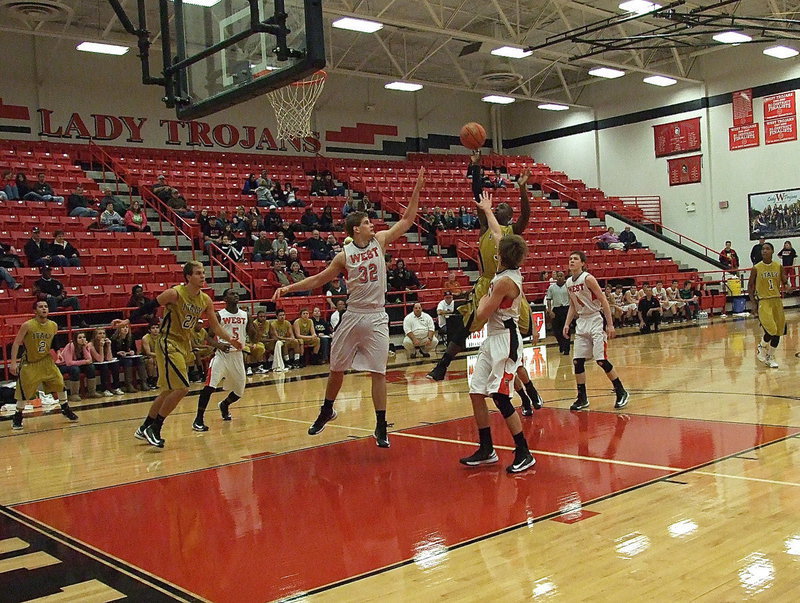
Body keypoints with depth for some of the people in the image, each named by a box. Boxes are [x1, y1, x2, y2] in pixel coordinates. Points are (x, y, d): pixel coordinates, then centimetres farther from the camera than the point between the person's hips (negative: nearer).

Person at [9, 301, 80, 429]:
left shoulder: (53, 326, -3)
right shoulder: (27, 325, -16)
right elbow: (16, 343, -12)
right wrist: (13, 362, -17)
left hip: (46, 361, 4)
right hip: (29, 363, -4)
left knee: (60, 383, -3)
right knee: (24, 392, -2)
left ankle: (66, 410, 15)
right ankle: (17, 417, 16)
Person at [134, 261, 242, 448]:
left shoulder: (205, 300, 2)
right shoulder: (175, 294, -17)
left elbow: (215, 325, 10)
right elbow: (149, 307, -11)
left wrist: (230, 340, -2)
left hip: (185, 346, 8)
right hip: (168, 343, -8)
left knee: (169, 391, 14)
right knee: (182, 388, -16)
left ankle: (144, 429, 29)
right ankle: (154, 429, -3)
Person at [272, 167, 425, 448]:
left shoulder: (380, 241, 0)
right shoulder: (345, 255, -3)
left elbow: (407, 220, 1)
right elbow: (319, 279, 5)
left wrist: (417, 189, -8)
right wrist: (289, 288, -3)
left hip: (376, 319, 0)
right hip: (352, 317, 0)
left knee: (378, 372, -1)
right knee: (336, 369, 12)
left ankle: (381, 427, 7)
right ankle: (326, 412, 35)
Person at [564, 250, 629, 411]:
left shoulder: (588, 278, -14)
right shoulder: (569, 282, 8)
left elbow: (603, 300, -15)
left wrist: (610, 324, -18)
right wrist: (567, 324, 8)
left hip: (596, 321, -7)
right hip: (582, 322, 7)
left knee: (601, 360, -10)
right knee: (577, 361, 2)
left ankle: (621, 393, 6)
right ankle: (582, 399, 11)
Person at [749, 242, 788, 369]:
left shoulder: (779, 266, 2)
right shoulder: (756, 268, -5)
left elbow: (784, 281, 10)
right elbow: (750, 285, 4)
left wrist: (786, 286, -13)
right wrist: (752, 298, -8)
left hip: (777, 300, 4)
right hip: (763, 301, -4)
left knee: (778, 331, 7)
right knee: (771, 330, -17)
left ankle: (771, 356, 23)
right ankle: (762, 347, 14)